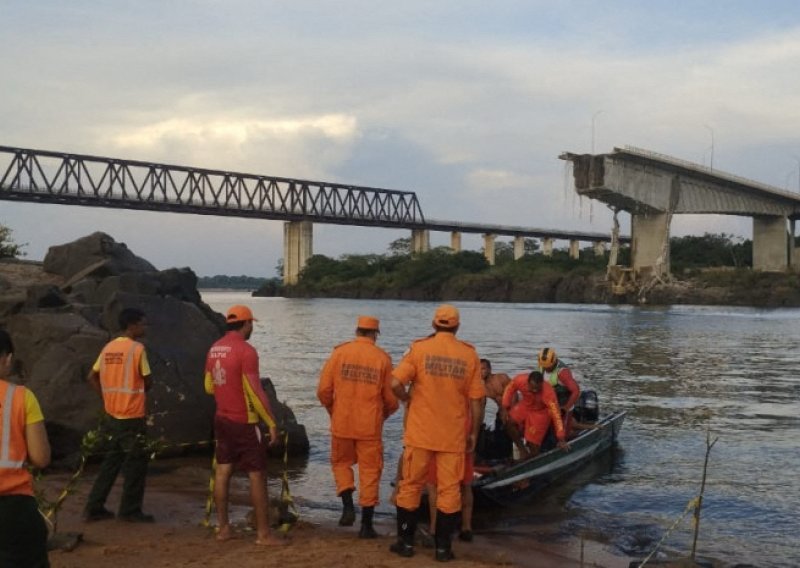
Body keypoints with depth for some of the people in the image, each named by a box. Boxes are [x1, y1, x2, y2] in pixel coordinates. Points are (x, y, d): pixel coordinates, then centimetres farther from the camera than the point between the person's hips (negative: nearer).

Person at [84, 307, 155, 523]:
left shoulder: (109, 348, 8)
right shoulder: (137, 348, -14)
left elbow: (92, 377, 12)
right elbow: (148, 382, -9)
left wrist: (108, 396, 12)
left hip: (112, 415, 8)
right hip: (132, 417, -7)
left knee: (111, 462, 16)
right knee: (136, 465, 5)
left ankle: (94, 508, 18)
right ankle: (130, 511, 10)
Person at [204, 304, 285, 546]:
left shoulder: (214, 349, 6)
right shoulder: (245, 350, -18)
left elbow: (209, 387, 14)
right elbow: (256, 392, -20)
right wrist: (272, 423, -14)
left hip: (222, 419, 8)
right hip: (245, 422, -8)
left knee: (222, 472, 11)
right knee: (257, 475, -1)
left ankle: (223, 528, 16)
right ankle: (263, 534, 3)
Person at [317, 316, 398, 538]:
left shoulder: (339, 352, -2)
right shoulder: (382, 358, -3)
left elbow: (323, 390, -3)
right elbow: (391, 398, -1)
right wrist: (383, 415, 20)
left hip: (342, 423, 1)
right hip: (370, 426, -1)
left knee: (341, 463, 21)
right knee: (370, 471, 8)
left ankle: (348, 505, 3)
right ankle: (366, 524, 10)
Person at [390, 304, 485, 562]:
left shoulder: (419, 348, -5)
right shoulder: (469, 354, -1)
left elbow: (395, 383, -14)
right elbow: (476, 399, -1)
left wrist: (408, 399, 6)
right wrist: (474, 433, 8)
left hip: (420, 432, 0)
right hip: (453, 435, 1)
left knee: (411, 485, 12)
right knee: (449, 490, 9)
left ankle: (406, 541, 18)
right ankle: (443, 547, 12)